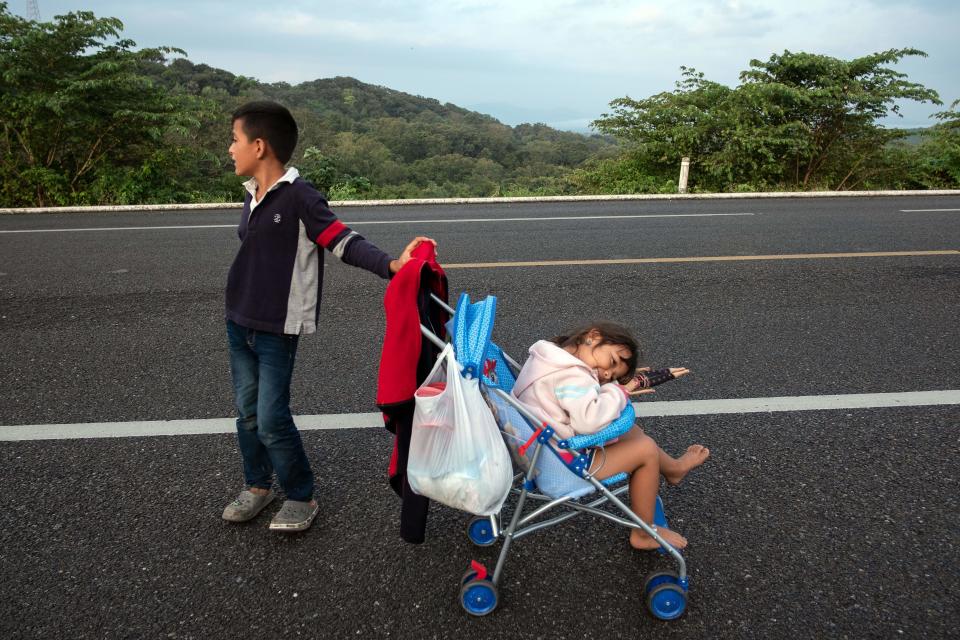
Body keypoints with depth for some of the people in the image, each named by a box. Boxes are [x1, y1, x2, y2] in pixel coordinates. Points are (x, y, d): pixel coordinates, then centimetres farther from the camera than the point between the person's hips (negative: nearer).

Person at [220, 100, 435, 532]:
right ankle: (257, 486, 33)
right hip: (238, 323, 8)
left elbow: (344, 241, -22)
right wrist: (239, 311, 17)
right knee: (247, 412, 14)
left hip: (277, 331, -8)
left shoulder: (299, 196, -16)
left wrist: (390, 265, -39)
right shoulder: (252, 195, 8)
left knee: (272, 419, -5)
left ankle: (301, 498, 14)